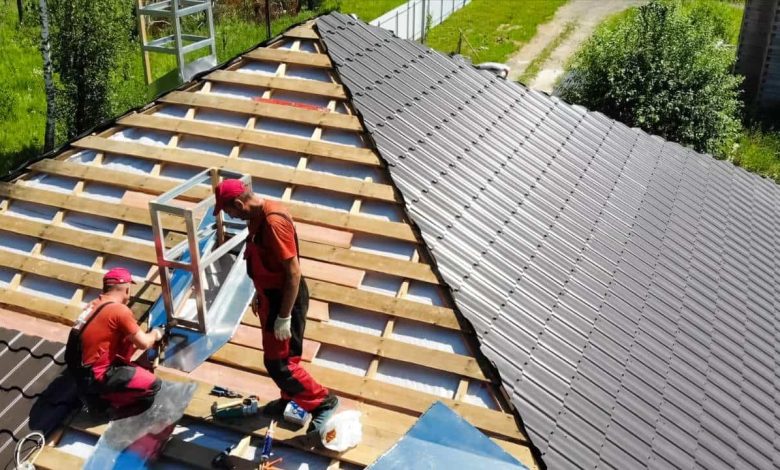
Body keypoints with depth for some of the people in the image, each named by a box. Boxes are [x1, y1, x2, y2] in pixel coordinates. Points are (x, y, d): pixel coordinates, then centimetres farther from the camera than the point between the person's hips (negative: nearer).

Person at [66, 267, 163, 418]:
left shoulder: (95, 304, 9)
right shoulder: (120, 310, -17)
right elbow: (143, 344, -11)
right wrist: (155, 334, 10)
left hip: (82, 371, 9)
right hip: (95, 376, -9)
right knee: (152, 384, -8)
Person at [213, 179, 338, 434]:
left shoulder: (274, 221, -28)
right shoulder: (257, 217, 3)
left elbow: (293, 272, -27)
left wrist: (284, 317, -23)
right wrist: (259, 296, 23)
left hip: (285, 299, -10)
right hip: (271, 295, 10)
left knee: (279, 363, -3)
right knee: (276, 355, 21)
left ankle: (323, 402, 11)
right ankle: (289, 399, 40)